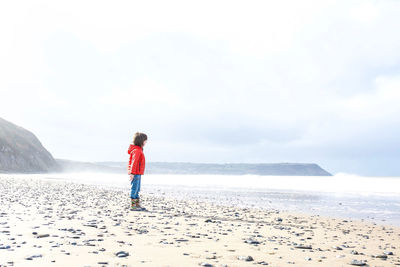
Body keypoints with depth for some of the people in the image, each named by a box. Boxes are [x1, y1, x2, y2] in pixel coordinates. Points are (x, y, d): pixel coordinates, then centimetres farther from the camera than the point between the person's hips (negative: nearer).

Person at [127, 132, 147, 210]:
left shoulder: (139, 149, 17)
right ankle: (133, 205, 0)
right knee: (134, 188, -5)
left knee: (137, 189, 14)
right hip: (135, 174, -10)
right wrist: (132, 173, -26)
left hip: (138, 173, 10)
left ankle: (137, 204, 21)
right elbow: (134, 162, -22)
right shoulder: (137, 150, -15)